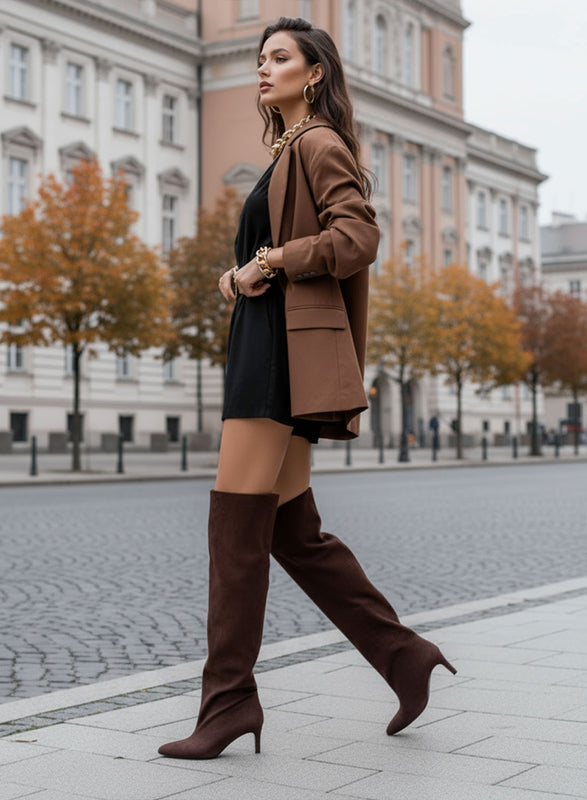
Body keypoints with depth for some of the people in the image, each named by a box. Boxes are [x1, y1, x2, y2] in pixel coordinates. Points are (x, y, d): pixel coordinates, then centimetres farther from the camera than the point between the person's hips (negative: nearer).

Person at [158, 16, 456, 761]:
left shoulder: (319, 144, -3)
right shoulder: (287, 153, 26)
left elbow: (357, 237, -17)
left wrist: (273, 262, -13)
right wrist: (237, 276, 6)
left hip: (287, 357, -10)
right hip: (266, 353, 10)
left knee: (237, 523, -11)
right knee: (293, 531, 9)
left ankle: (229, 700, -7)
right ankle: (405, 656, 14)